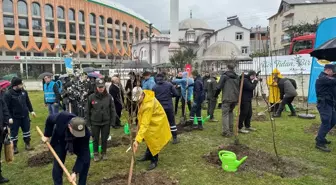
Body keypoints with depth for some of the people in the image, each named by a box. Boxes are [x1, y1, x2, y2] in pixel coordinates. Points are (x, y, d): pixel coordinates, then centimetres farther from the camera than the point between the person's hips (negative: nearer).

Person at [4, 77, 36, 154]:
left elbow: (28, 102, 12)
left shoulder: (24, 91, 1)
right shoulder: (8, 94, -16)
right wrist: (9, 117, -18)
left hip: (25, 116, 5)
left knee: (26, 130, 13)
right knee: (14, 132, 7)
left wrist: (31, 111, 10)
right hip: (15, 117, -5)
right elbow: (6, 107, -14)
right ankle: (14, 147, 22)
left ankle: (27, 144, 27)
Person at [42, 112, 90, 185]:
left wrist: (75, 172, -32)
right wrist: (47, 135, -6)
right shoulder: (61, 117, -42)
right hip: (60, 141, 0)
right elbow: (50, 119, -16)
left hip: (77, 144, 0)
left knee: (85, 160, -7)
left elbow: (82, 154, -30)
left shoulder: (85, 134, -40)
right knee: (58, 164, -4)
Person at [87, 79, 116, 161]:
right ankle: (96, 154, 29)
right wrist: (88, 122, 2)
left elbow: (112, 110, -1)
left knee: (104, 139, 11)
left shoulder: (109, 97, -6)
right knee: (95, 139, 11)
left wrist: (112, 122, -4)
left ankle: (104, 153, 30)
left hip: (106, 122, 0)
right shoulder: (91, 97, -6)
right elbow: (88, 110, 2)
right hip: (95, 122, 0)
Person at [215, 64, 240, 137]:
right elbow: (239, 87, 13)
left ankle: (226, 132, -9)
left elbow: (219, 87, -8)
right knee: (230, 112, 20)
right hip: (235, 98, 6)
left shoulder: (224, 76, -3)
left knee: (225, 114, -2)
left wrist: (216, 94, 7)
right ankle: (230, 130, 22)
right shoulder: (237, 77, 13)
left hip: (227, 98, -5)